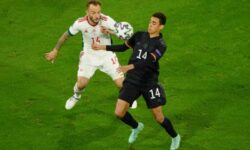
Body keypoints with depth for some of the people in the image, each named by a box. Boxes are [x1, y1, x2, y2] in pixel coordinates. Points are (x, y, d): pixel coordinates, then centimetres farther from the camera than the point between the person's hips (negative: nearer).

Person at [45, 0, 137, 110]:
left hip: (107, 55, -1)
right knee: (81, 83, -9)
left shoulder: (106, 20, -28)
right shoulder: (80, 23, -23)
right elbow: (66, 35, -5)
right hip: (89, 55, 1)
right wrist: (55, 50, 2)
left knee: (120, 83, -4)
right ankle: (76, 96, 30)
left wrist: (110, 31, -52)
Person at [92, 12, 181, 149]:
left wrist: (130, 66, -43)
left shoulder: (160, 45, -12)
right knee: (119, 113, -6)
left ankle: (175, 137, 31)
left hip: (149, 83, -4)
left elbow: (148, 61, -28)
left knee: (159, 117, 1)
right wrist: (102, 47, 15)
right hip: (132, 81, 4)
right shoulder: (139, 35, 2)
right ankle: (136, 127, 27)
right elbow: (124, 47, 18)